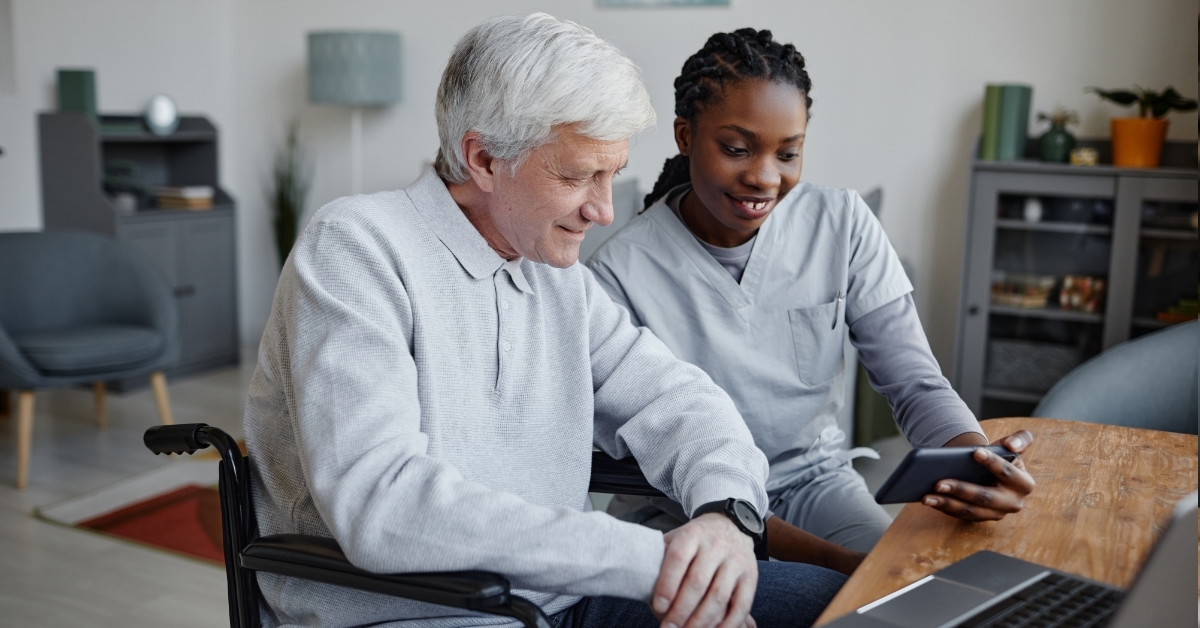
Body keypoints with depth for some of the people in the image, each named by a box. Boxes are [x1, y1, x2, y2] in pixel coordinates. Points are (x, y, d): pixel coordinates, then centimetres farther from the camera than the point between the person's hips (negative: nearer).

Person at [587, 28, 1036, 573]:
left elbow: (915, 382, -7)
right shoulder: (624, 271, -17)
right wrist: (836, 560, -28)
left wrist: (978, 460, -31)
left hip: (815, 480, 4)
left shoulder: (842, 225, -5)